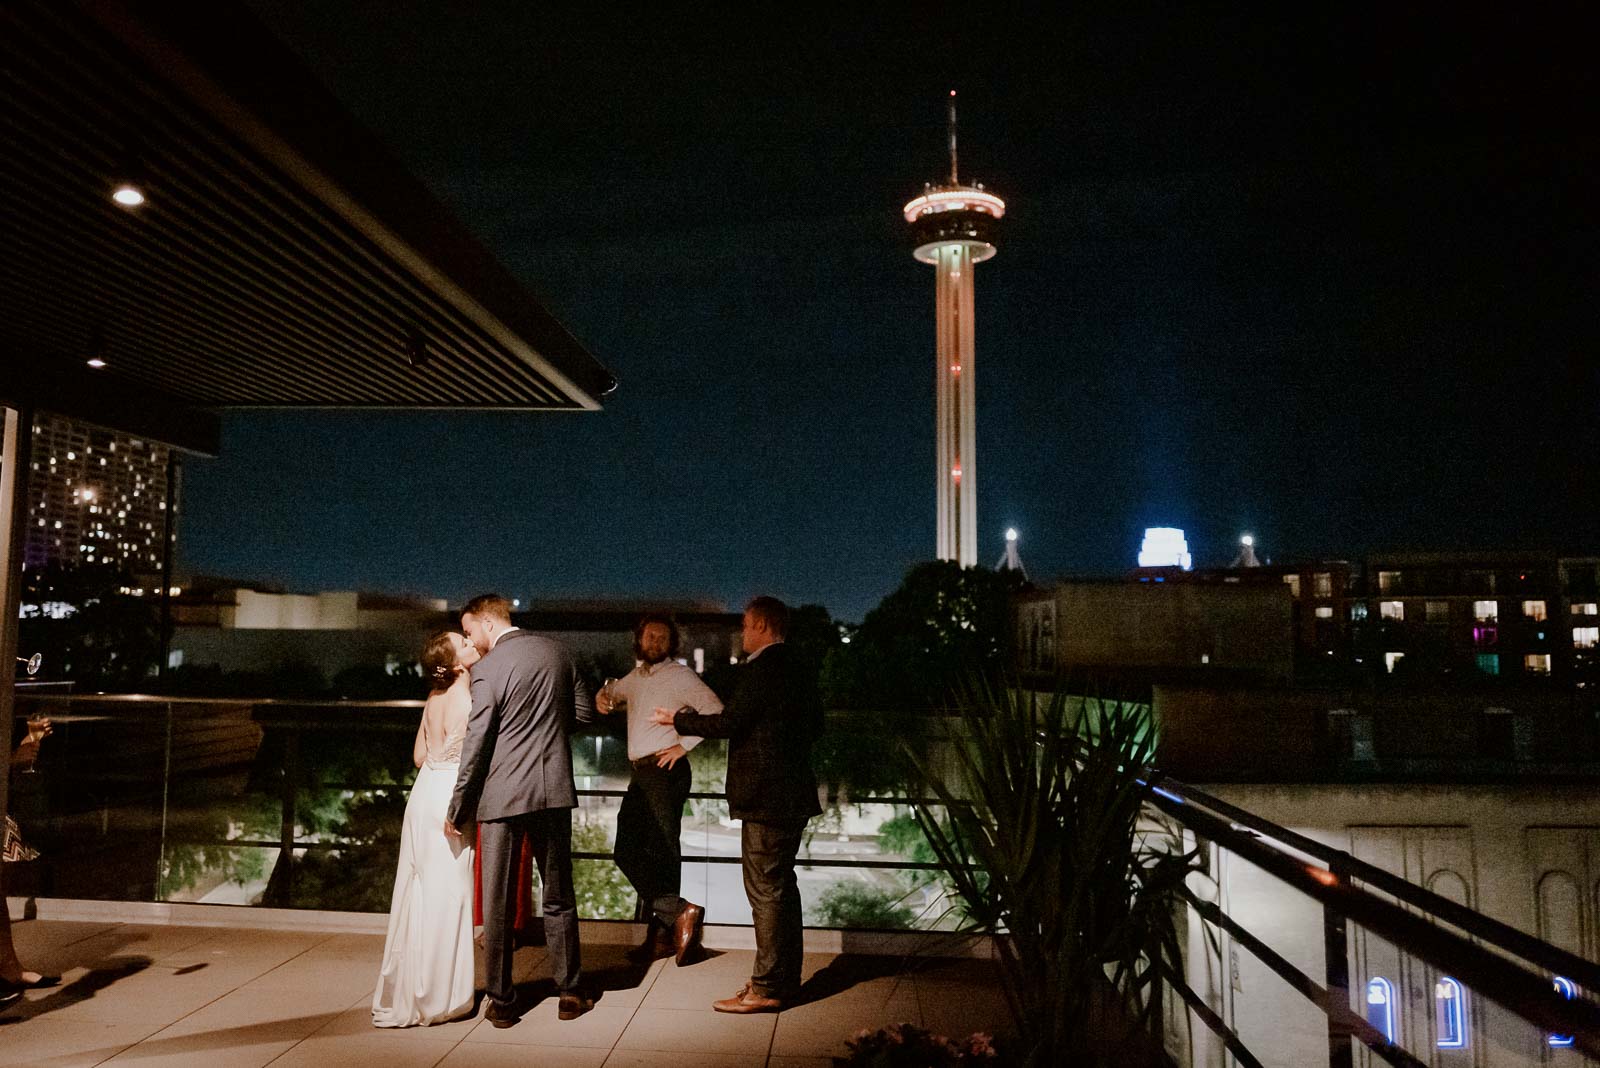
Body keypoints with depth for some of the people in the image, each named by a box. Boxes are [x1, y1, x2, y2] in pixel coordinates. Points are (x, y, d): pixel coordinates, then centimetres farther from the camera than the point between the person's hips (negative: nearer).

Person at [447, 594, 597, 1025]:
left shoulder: (488, 668, -11)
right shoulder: (557, 652, 3)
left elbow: (476, 743, -11)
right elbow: (585, 712, 9)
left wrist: (457, 809, -3)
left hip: (501, 795, -4)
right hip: (553, 790, 4)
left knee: (497, 901, 8)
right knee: (558, 897, 14)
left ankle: (502, 1001, 16)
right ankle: (569, 994, 21)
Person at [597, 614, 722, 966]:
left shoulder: (681, 675, -5)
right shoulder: (635, 677, 16)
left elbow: (716, 711, -14)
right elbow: (613, 691, 36)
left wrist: (683, 745, -16)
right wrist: (603, 697, 11)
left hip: (666, 770, -8)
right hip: (639, 773, 8)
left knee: (663, 851, -7)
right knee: (628, 850, 3)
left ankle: (664, 933, 0)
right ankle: (679, 911, 3)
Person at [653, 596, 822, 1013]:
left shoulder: (760, 669, -16)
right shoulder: (801, 671, 12)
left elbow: (729, 722, -18)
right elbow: (816, 724, 20)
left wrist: (678, 719, -5)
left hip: (764, 797, -10)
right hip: (794, 794, 10)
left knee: (765, 890, -3)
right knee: (781, 886, 16)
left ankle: (767, 989, 3)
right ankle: (785, 978, 25)